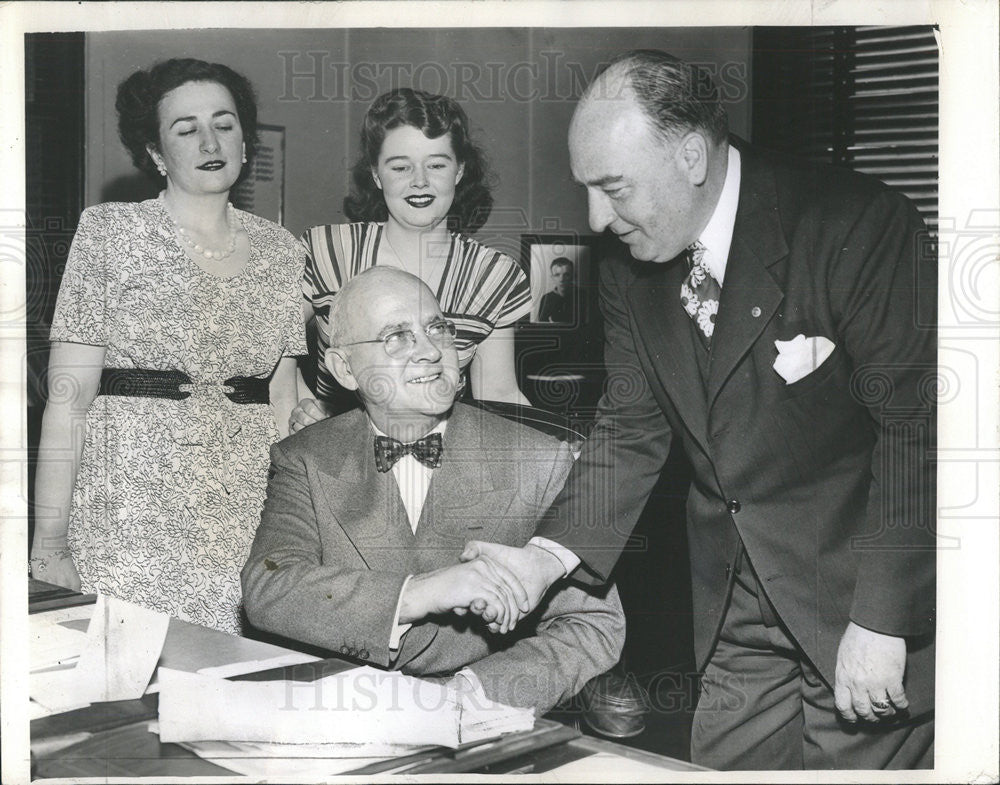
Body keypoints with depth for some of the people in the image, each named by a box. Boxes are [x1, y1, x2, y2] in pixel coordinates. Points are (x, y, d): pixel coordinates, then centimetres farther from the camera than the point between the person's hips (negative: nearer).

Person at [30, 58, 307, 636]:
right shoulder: (109, 232, 1)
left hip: (251, 523, 3)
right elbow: (69, 394, -4)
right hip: (132, 519, -2)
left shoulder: (282, 252, 10)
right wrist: (49, 541, -9)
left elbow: (284, 403, 12)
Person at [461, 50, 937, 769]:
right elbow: (632, 432, 4)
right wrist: (548, 557, -11)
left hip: (864, 582, -5)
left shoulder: (855, 226, -18)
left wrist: (881, 623, -19)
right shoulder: (630, 273, 1)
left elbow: (917, 428, -18)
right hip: (735, 606, 5)